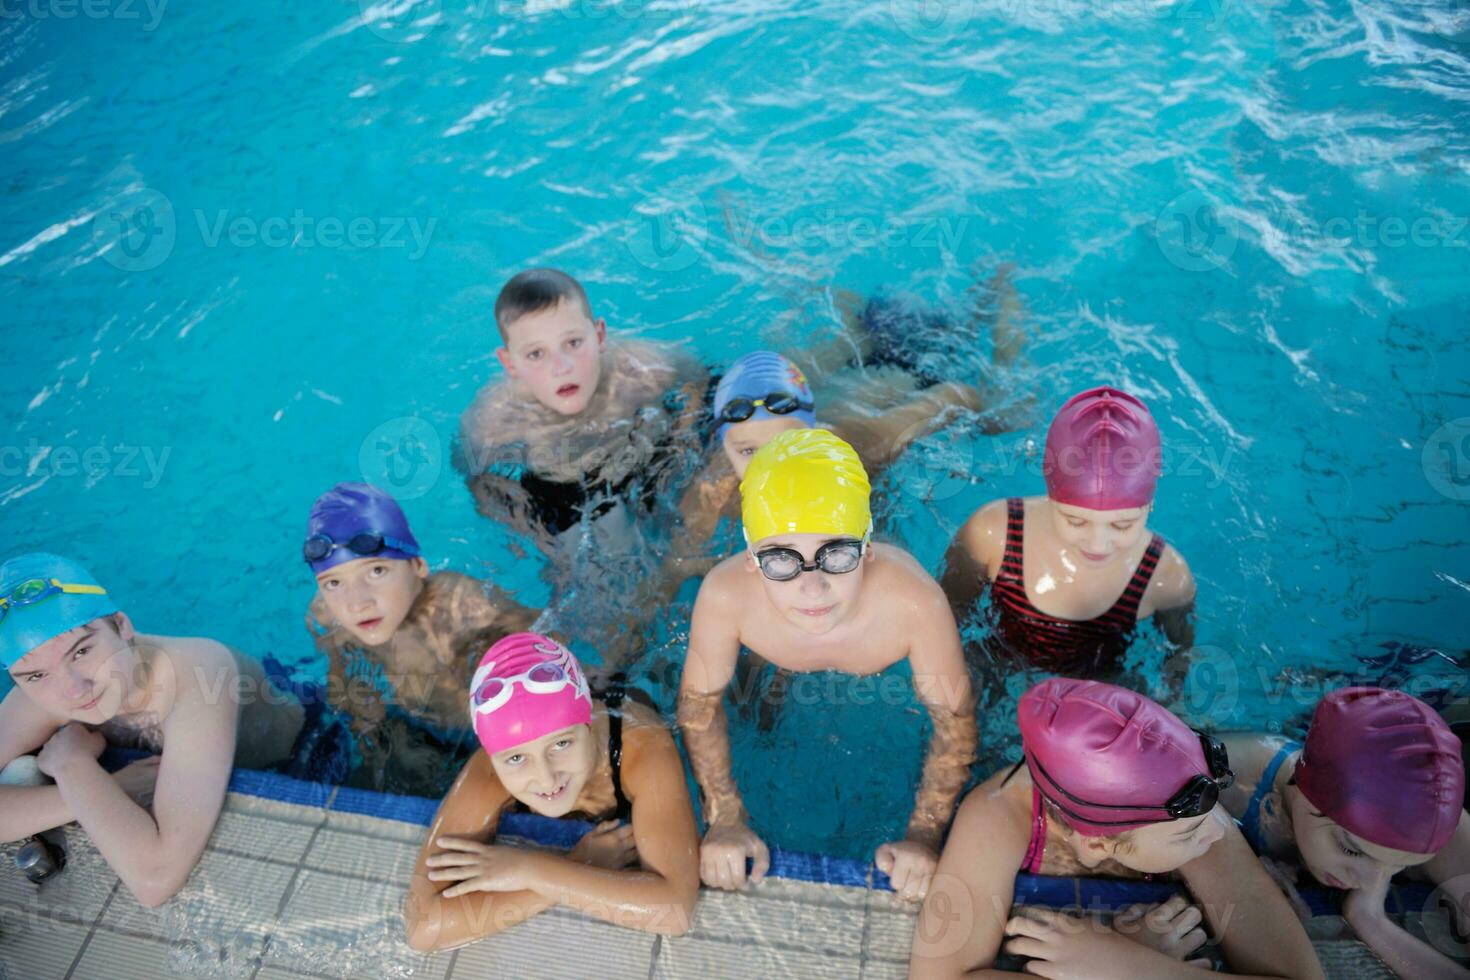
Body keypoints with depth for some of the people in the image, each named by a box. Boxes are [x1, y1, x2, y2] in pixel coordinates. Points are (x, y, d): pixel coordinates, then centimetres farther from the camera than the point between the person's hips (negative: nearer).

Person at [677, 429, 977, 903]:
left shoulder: (914, 602, -46)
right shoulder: (725, 596, -42)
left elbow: (955, 721, -27)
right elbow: (700, 704, -22)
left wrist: (924, 835, -29)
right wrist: (725, 820, -24)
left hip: (891, 686, 0)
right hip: (774, 684, 1)